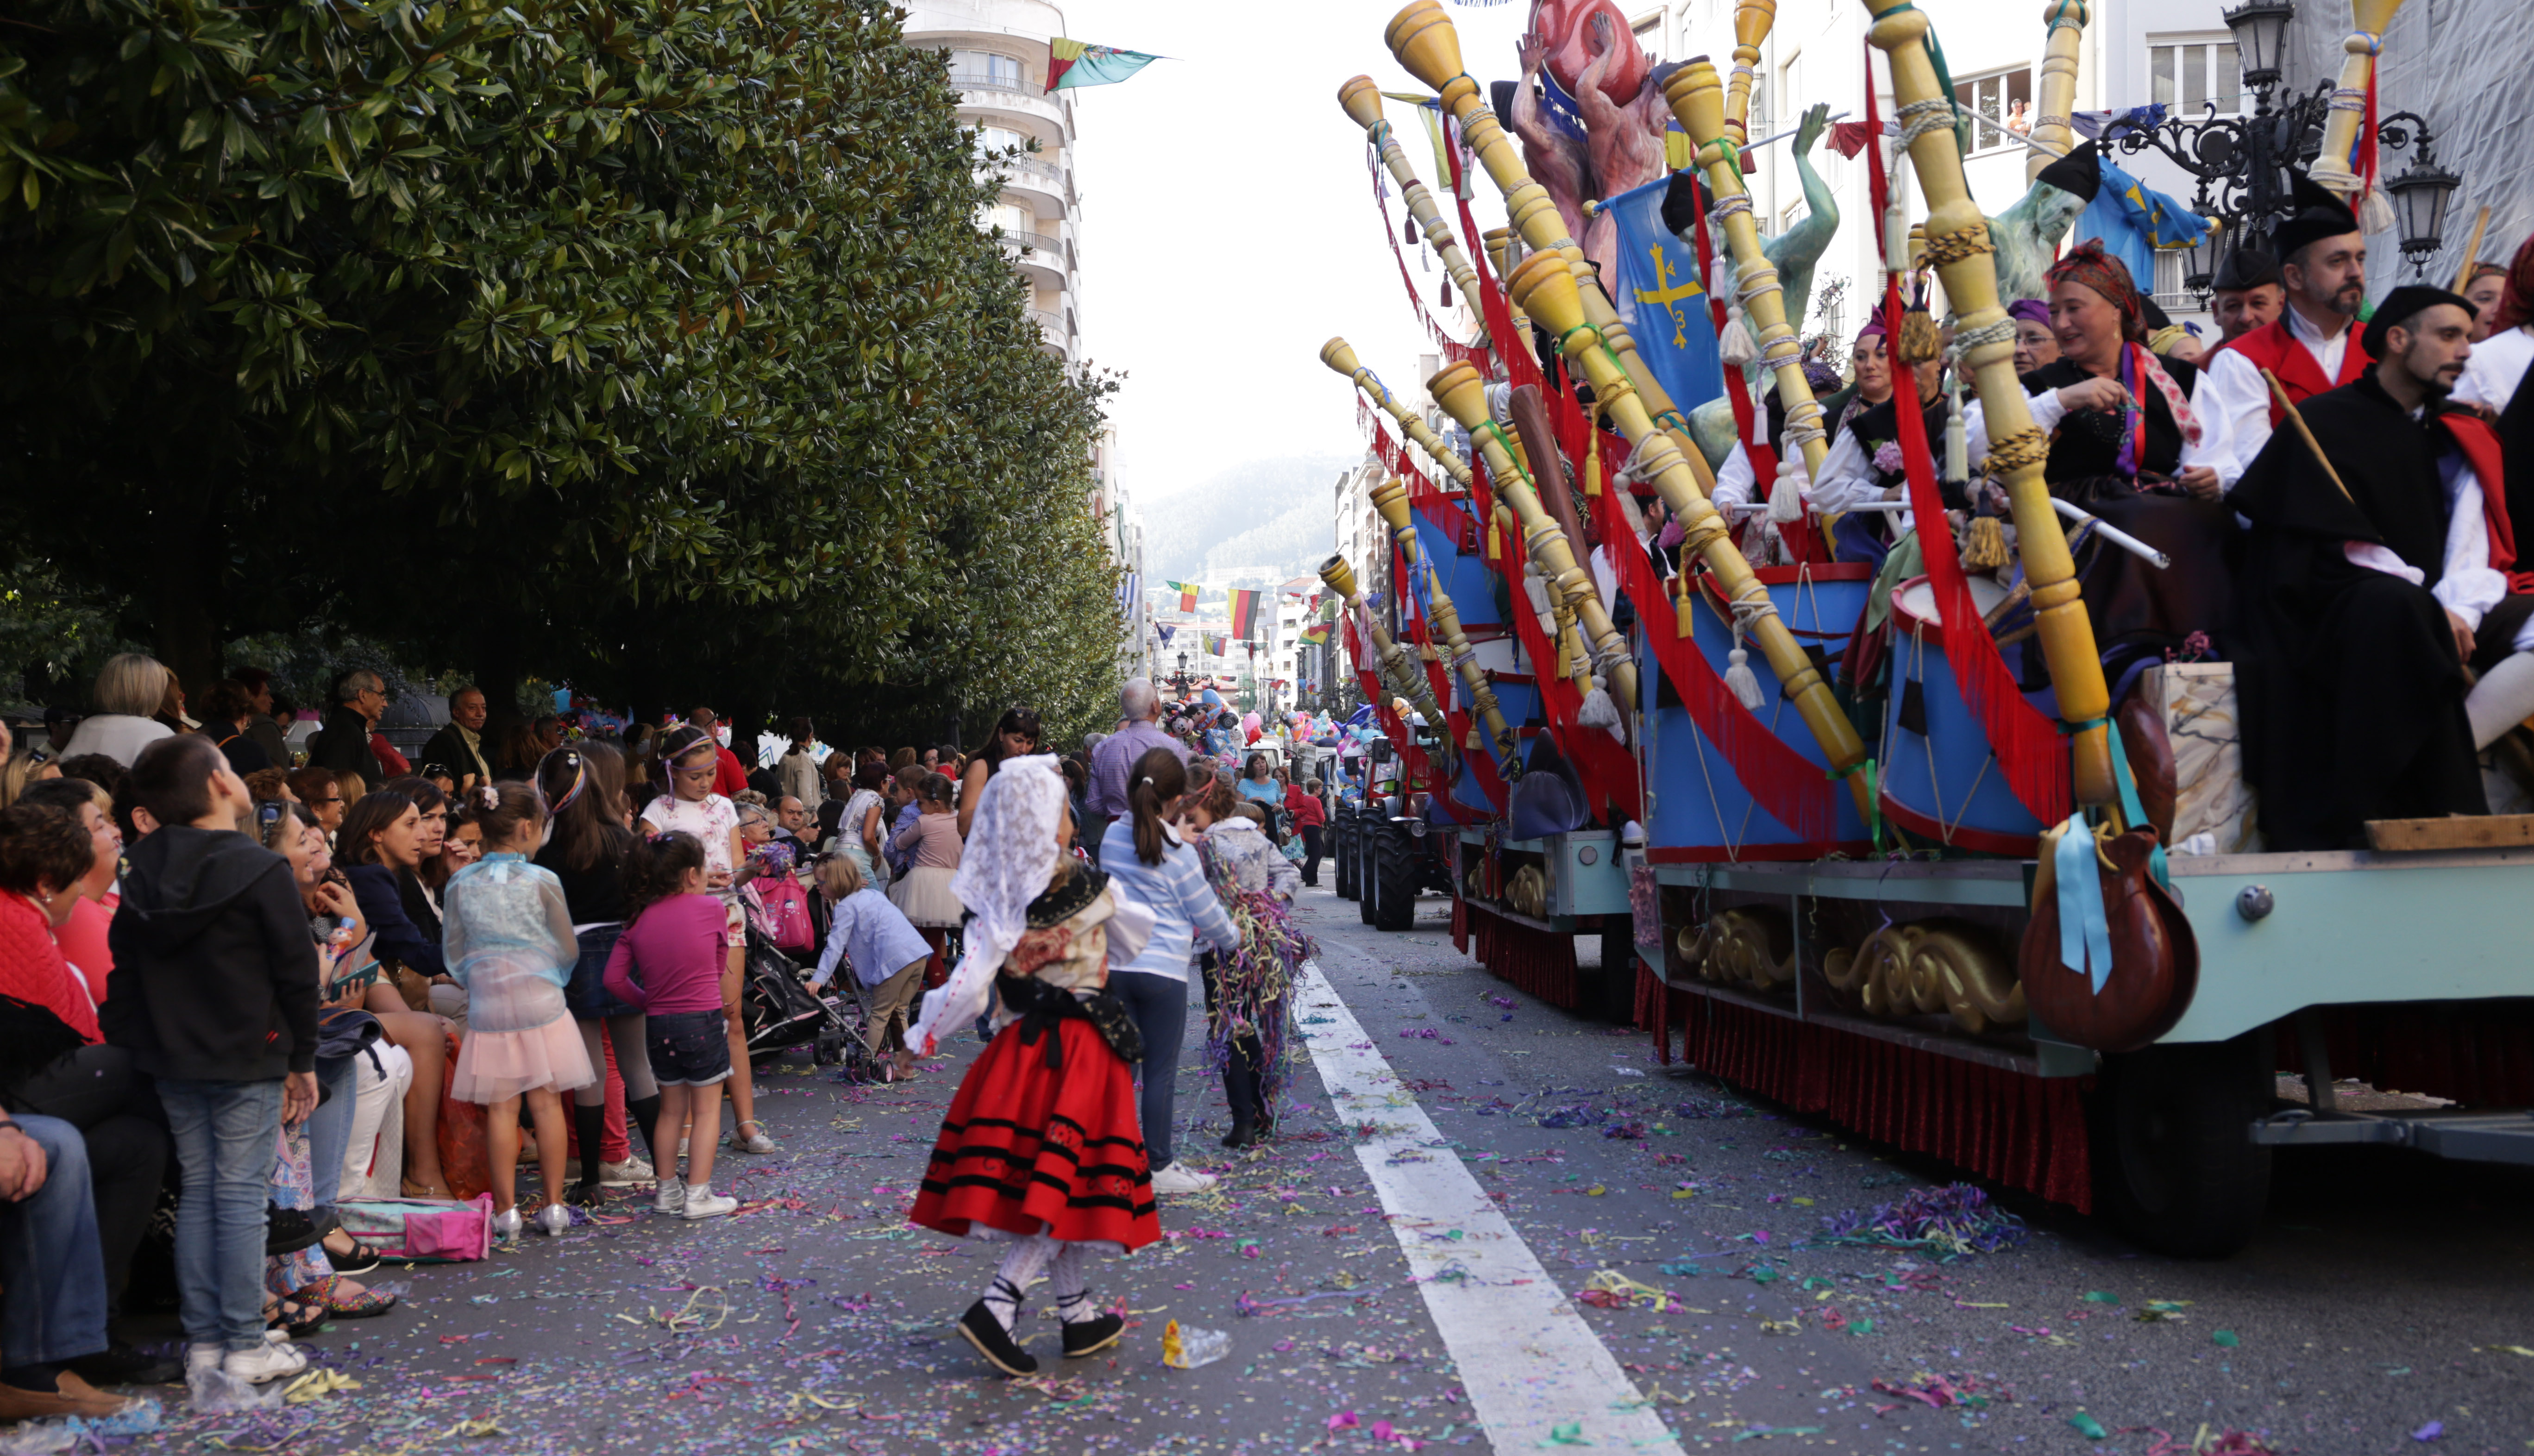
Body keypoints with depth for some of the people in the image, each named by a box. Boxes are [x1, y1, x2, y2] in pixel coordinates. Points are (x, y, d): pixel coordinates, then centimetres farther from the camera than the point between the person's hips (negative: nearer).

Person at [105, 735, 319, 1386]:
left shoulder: (142, 876, 6)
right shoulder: (260, 871, -12)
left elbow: (124, 975, 10)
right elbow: (296, 972, -9)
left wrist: (137, 1048, 15)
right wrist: (303, 1059, 0)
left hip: (173, 1062, 6)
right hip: (248, 1061, -6)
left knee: (197, 1190, 12)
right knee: (240, 1195, -2)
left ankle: (203, 1339, 15)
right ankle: (246, 1345, 2)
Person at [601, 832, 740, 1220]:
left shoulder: (639, 920, 2)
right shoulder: (712, 908, -7)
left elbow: (614, 979, -1)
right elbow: (718, 965, 6)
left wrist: (648, 1002, 12)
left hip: (659, 1026, 4)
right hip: (703, 1021, -4)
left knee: (671, 1109, 17)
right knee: (706, 1110, 4)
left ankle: (667, 1191, 23)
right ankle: (698, 1194, 2)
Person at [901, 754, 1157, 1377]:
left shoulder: (1000, 909, -5)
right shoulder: (1094, 891, -8)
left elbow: (969, 986, -12)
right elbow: (1140, 935, 9)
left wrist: (927, 1034, 2)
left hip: (1019, 1049, 4)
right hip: (1083, 1047, -4)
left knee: (1053, 1192, 13)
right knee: (1066, 1184, -2)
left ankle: (1080, 1315, 23)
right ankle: (999, 1305, -17)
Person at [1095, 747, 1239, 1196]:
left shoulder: (1113, 836, 3)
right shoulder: (1180, 853, -10)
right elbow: (1208, 915, -1)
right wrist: (1233, 940, 20)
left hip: (1114, 965, 5)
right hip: (1163, 971, -5)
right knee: (1161, 1072, 4)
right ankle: (1158, 1167, 9)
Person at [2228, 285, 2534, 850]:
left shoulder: (2462, 436, 17)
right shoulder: (2325, 421, 0)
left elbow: (2482, 551, 5)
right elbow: (2331, 549, -10)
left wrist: (2460, 611, -16)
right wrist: (2430, 607, -19)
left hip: (2438, 612, 6)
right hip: (2341, 608, -5)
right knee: (2396, 606, -39)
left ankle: (2445, 756, -26)